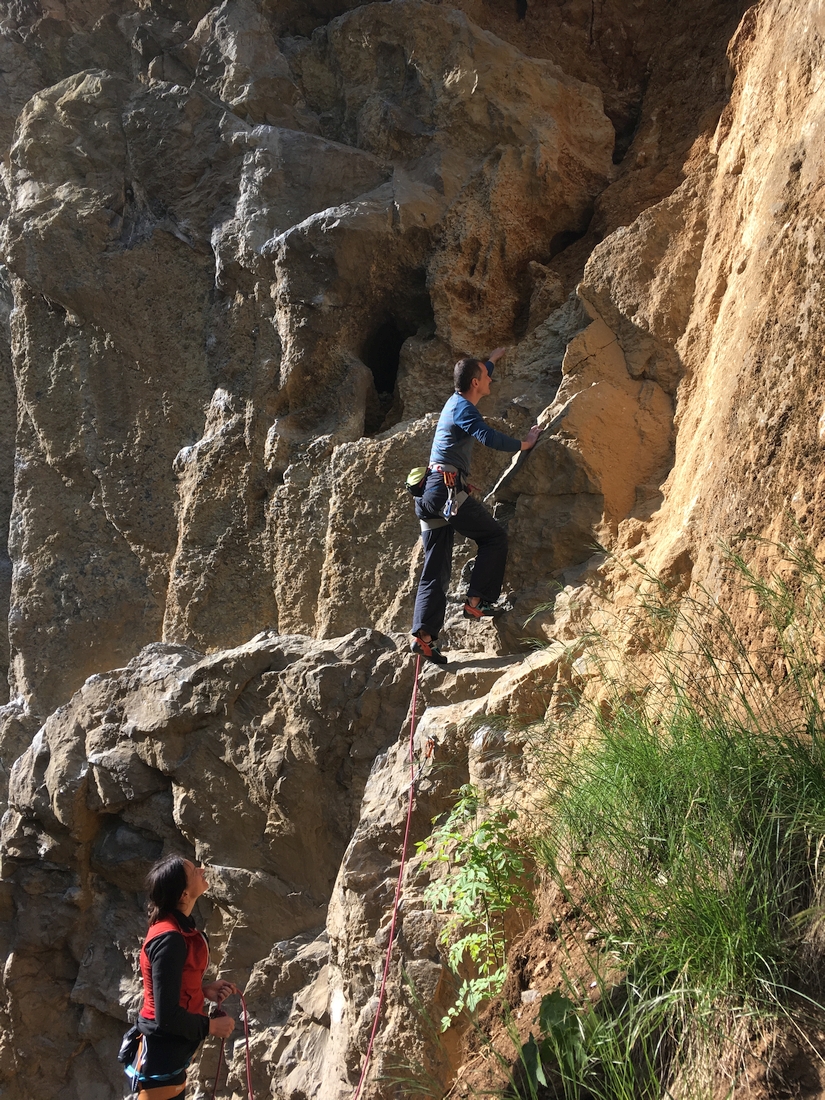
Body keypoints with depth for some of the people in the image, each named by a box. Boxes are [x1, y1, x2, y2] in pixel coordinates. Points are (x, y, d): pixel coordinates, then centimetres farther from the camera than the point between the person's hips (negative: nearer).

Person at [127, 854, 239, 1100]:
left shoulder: (178, 925, 3)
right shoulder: (170, 939, -26)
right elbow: (167, 1015, -26)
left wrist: (203, 989, 3)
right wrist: (211, 1026, -13)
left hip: (171, 1051, 9)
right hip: (162, 1054, -9)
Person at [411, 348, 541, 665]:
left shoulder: (456, 401, 21)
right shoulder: (463, 408, -6)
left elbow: (476, 378, 45)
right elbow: (488, 436, -23)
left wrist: (492, 359, 59)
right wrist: (524, 444, -11)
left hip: (429, 494, 9)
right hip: (448, 488, -9)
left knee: (436, 568, 4)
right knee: (494, 536, 5)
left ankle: (424, 634, -6)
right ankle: (477, 600, -2)